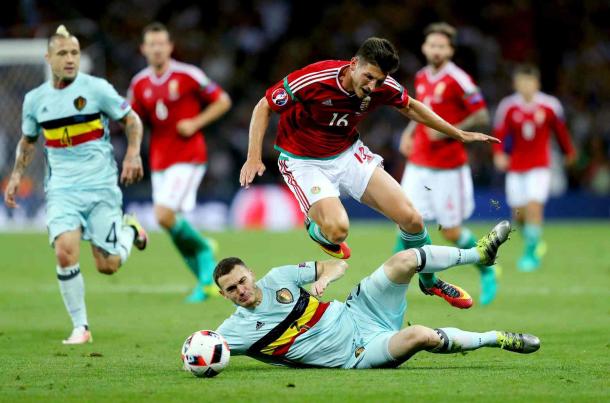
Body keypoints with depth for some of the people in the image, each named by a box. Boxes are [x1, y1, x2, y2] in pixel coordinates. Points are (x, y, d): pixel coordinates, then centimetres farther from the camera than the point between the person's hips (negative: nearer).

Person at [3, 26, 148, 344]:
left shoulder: (97, 88, -6)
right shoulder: (35, 99, 5)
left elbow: (131, 119, 4)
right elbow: (28, 140, 21)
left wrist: (133, 154, -11)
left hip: (101, 186, -2)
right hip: (61, 189, 2)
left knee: (108, 266, -3)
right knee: (65, 252, -20)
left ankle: (129, 230, 32)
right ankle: (80, 327, -6)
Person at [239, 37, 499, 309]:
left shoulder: (383, 87, -14)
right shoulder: (312, 80, -30)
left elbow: (410, 107, 10)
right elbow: (264, 107, -16)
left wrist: (459, 134, 14)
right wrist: (254, 157, -25)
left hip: (348, 154, 4)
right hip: (304, 161, -4)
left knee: (410, 218, -6)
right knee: (337, 229, -29)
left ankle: (429, 281, 23)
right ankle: (316, 228, 11)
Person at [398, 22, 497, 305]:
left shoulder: (458, 80, -12)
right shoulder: (421, 78, 9)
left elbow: (482, 117, -12)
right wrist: (410, 131, 10)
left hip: (448, 168, -5)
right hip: (418, 164, 5)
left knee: (451, 232, 1)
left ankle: (486, 270, 25)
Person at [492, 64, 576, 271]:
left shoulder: (550, 105, -5)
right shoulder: (508, 107, -6)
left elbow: (560, 130, 10)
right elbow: (499, 133, -4)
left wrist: (569, 152, 22)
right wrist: (499, 154, -21)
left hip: (540, 166, -2)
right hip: (515, 167, 2)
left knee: (534, 206, -18)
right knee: (519, 214, 5)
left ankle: (530, 254, -11)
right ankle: (534, 243, 34)